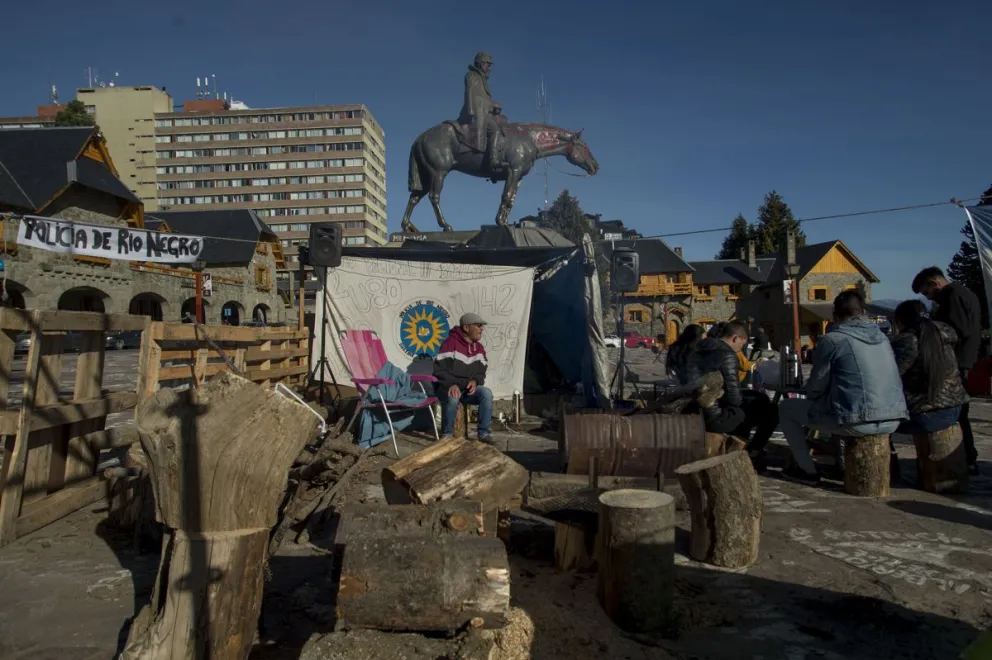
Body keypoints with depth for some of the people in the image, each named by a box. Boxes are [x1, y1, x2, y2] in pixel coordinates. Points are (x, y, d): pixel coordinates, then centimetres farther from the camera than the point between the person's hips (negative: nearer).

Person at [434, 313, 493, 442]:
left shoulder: (479, 348, 8)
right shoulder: (451, 342, -13)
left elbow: (481, 372, 11)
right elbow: (439, 369, -17)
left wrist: (475, 381, -12)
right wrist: (451, 384, -31)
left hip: (469, 388, 5)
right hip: (448, 388, -5)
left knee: (486, 393, -24)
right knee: (452, 397, -39)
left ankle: (483, 433, -15)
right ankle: (447, 434, -17)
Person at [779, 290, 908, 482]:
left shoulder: (831, 340, -8)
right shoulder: (881, 337, 12)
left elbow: (816, 388, -3)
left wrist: (810, 394, 20)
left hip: (857, 422, -7)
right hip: (892, 420, 7)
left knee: (786, 408, 12)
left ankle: (807, 469, 19)